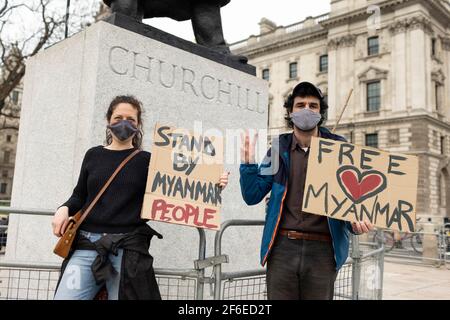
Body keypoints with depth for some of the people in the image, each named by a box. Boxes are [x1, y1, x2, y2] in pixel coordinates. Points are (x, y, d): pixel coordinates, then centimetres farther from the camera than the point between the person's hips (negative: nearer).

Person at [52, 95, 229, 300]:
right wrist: (64, 209, -2)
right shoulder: (94, 155, 12)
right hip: (87, 244, 2)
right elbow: (80, 196, 19)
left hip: (128, 247, -2)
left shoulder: (147, 160, 5)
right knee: (64, 297, -6)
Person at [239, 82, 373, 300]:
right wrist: (248, 163, -9)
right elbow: (252, 197, 6)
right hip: (282, 248, 1)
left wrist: (356, 223, -15)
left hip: (322, 250, 0)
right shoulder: (279, 149, 6)